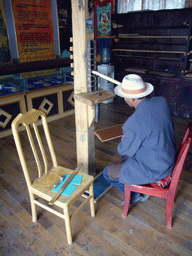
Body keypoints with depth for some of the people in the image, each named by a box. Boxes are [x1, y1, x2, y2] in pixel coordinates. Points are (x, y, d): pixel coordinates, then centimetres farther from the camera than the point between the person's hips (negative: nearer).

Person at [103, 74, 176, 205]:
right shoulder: (162, 102, -10)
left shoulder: (133, 123, -33)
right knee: (125, 156, 28)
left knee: (108, 172, 6)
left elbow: (125, 150, -16)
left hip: (152, 170, -8)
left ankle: (136, 194, 25)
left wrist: (123, 140, 6)